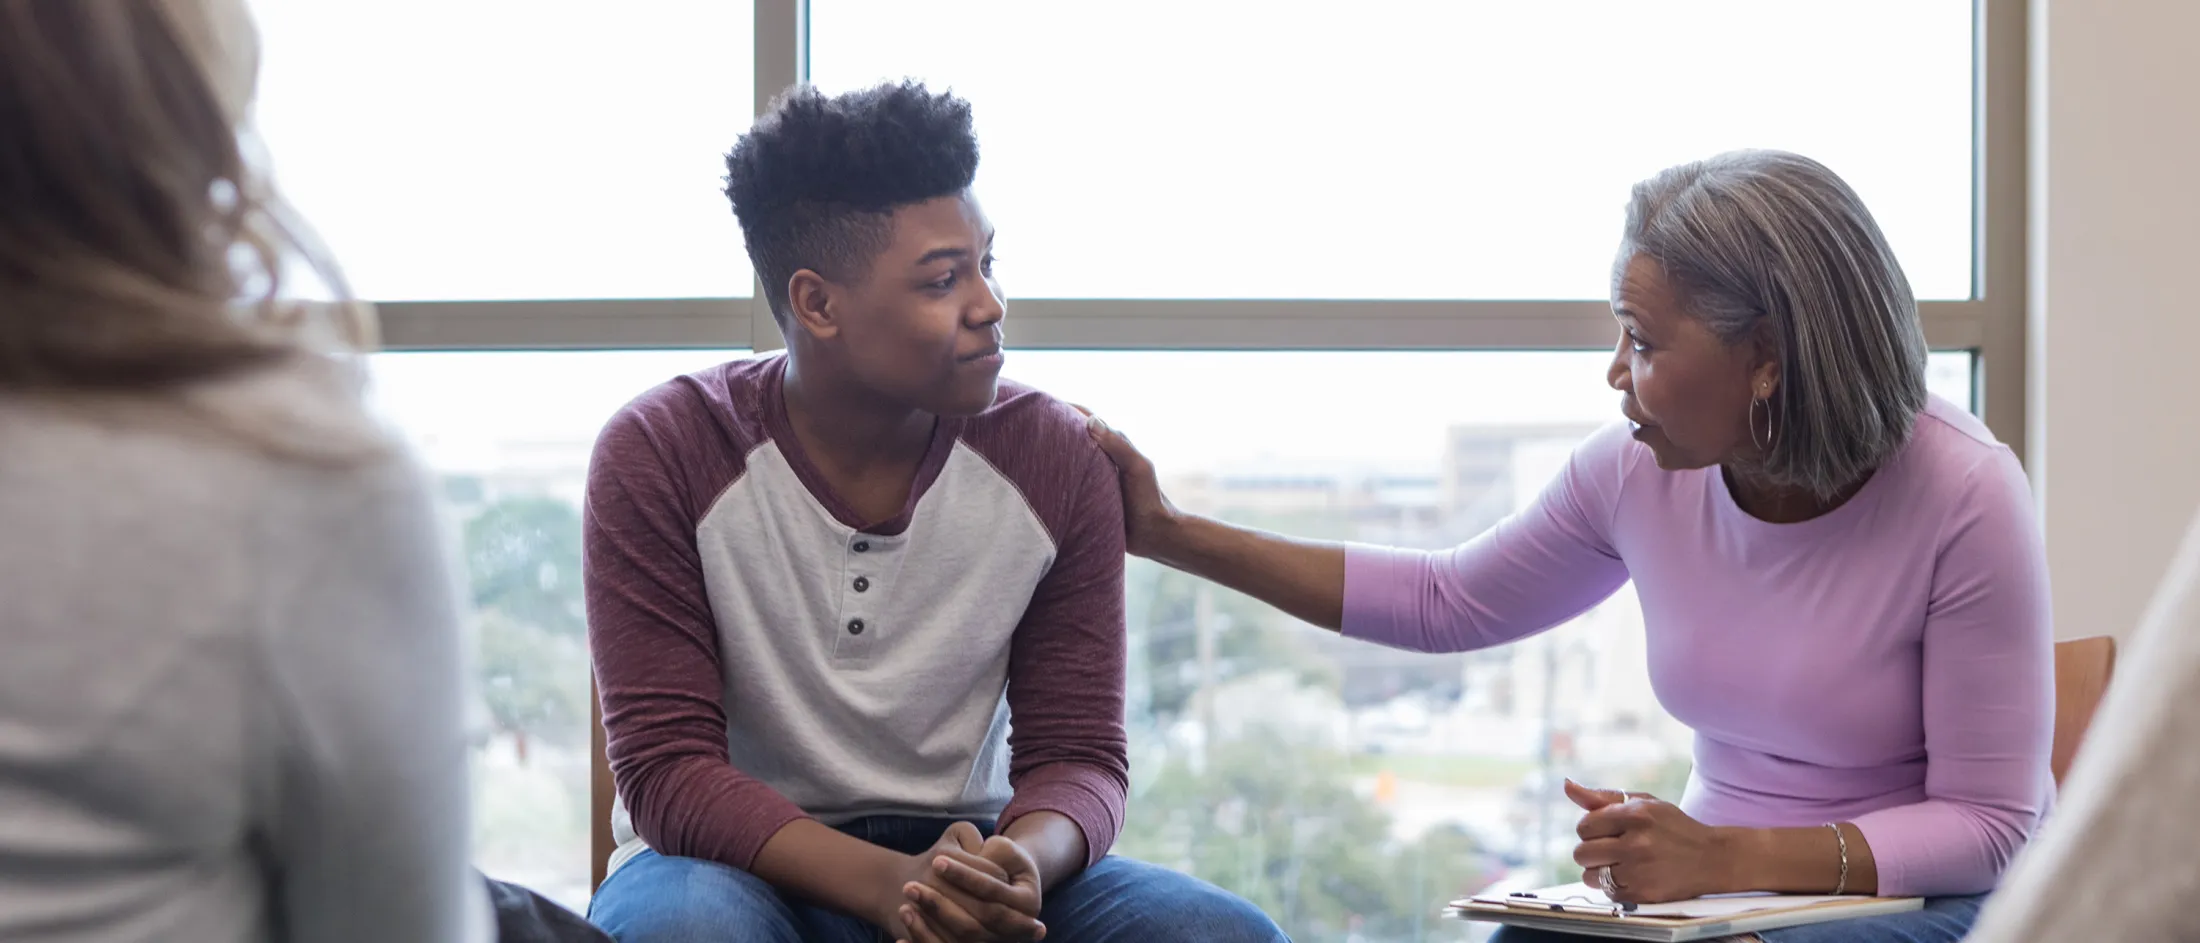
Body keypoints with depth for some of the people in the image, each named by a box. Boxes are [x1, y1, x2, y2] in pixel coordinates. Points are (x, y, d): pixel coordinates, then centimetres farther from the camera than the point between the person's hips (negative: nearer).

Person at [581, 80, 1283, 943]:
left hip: (965, 853, 3)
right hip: (743, 862, -3)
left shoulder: (1057, 461, -3)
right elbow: (667, 768, -14)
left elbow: (1078, 755, -1)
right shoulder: (658, 458, -11)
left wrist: (1022, 865, -27)